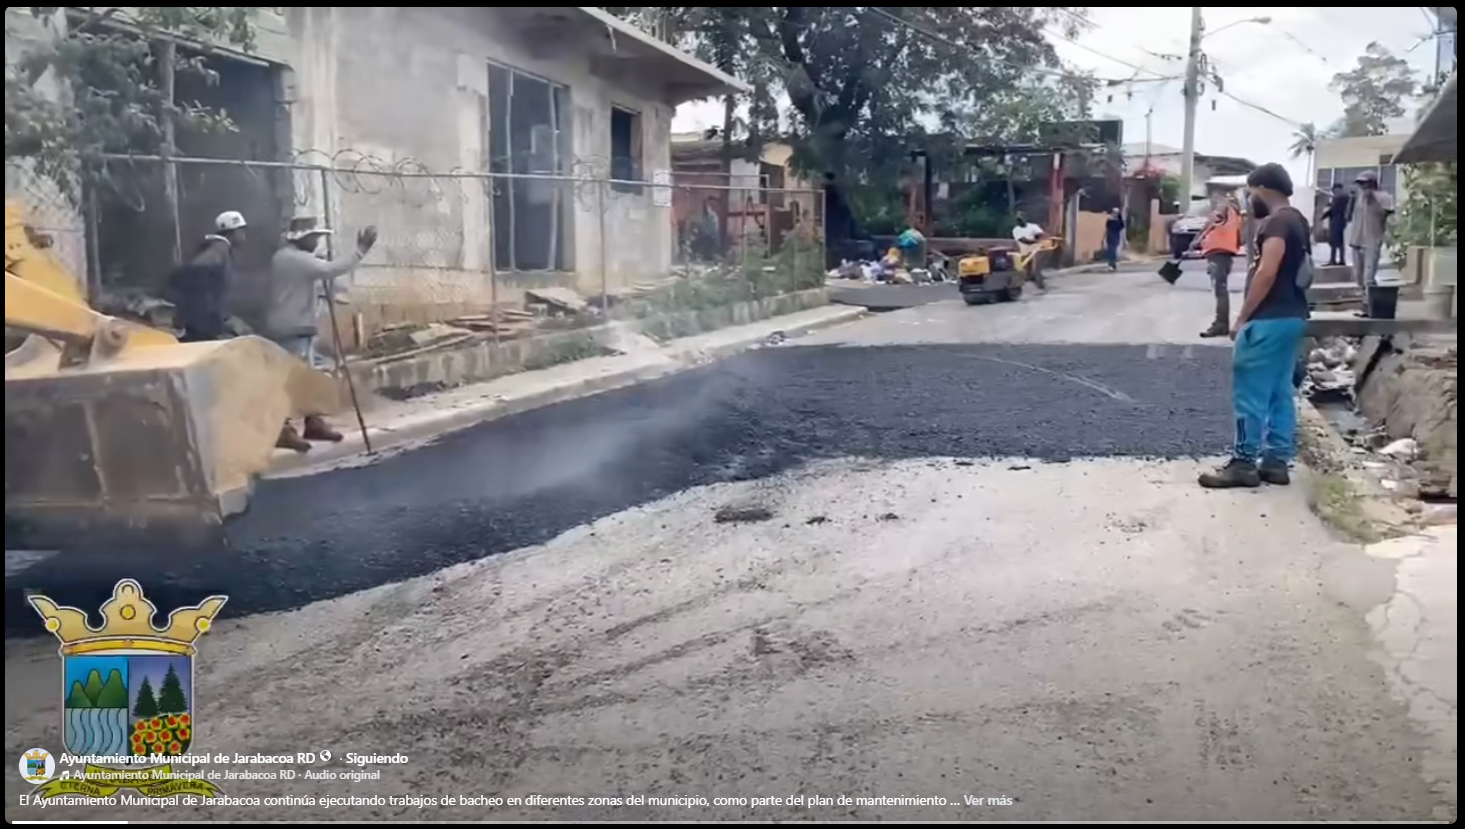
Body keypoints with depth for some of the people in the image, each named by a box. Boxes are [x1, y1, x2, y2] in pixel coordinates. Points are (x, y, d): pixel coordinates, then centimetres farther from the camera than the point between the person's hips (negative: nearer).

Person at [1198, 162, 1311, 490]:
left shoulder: (1277, 222, -14)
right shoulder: (1297, 221, 18)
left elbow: (1267, 273, -22)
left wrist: (1242, 318, -18)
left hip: (1270, 319, -10)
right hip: (1293, 316, 10)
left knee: (1250, 392, -6)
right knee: (1281, 392, 10)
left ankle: (1244, 463, -4)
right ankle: (1276, 461, 13)